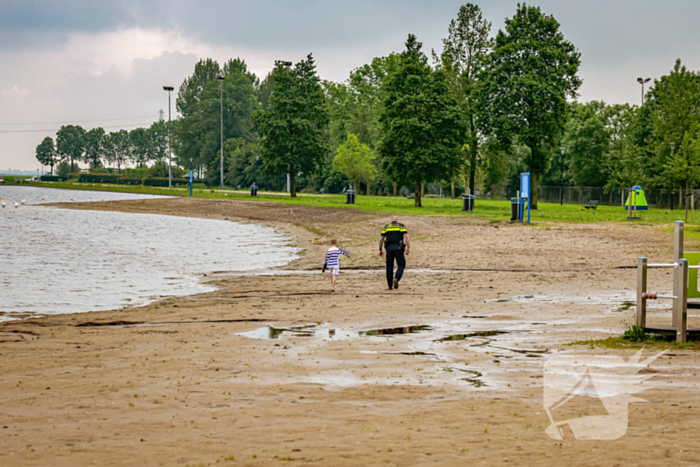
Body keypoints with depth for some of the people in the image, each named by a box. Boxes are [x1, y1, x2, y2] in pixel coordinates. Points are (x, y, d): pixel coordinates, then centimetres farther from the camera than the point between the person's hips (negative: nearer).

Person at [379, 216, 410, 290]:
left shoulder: (386, 227, 14)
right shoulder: (401, 226, 8)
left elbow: (381, 239, 11)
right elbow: (406, 237, -7)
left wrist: (380, 250, 20)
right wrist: (408, 248, -9)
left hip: (389, 248, 2)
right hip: (398, 248, -2)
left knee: (389, 267, 12)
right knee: (401, 265, 10)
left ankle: (390, 285, 11)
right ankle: (396, 279, -15)